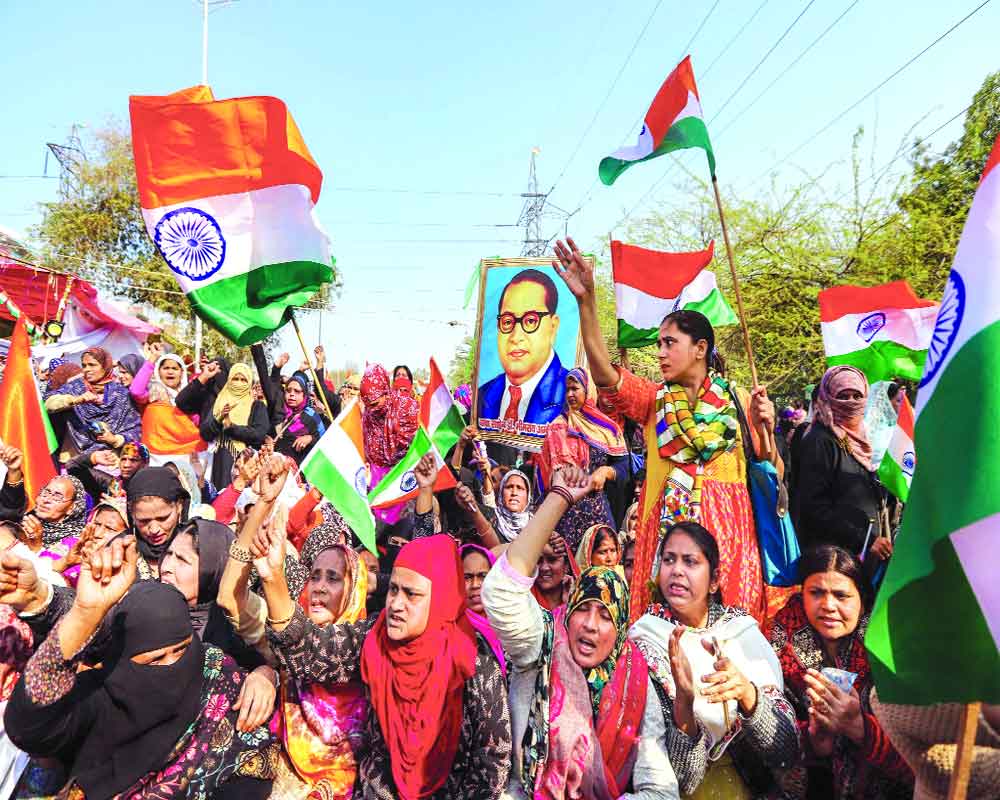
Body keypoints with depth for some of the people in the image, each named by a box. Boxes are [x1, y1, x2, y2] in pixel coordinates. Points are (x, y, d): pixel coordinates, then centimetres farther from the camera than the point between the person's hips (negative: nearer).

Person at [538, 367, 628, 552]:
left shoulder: (607, 427, 9)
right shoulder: (558, 428, 7)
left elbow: (623, 467, 6)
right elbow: (549, 468, 2)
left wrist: (605, 471, -12)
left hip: (598, 503, 1)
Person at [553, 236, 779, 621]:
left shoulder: (740, 401, 8)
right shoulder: (654, 399, 8)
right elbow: (603, 373, -12)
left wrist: (766, 429, -8)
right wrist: (586, 301, -23)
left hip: (728, 533, 0)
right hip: (666, 530, 1)